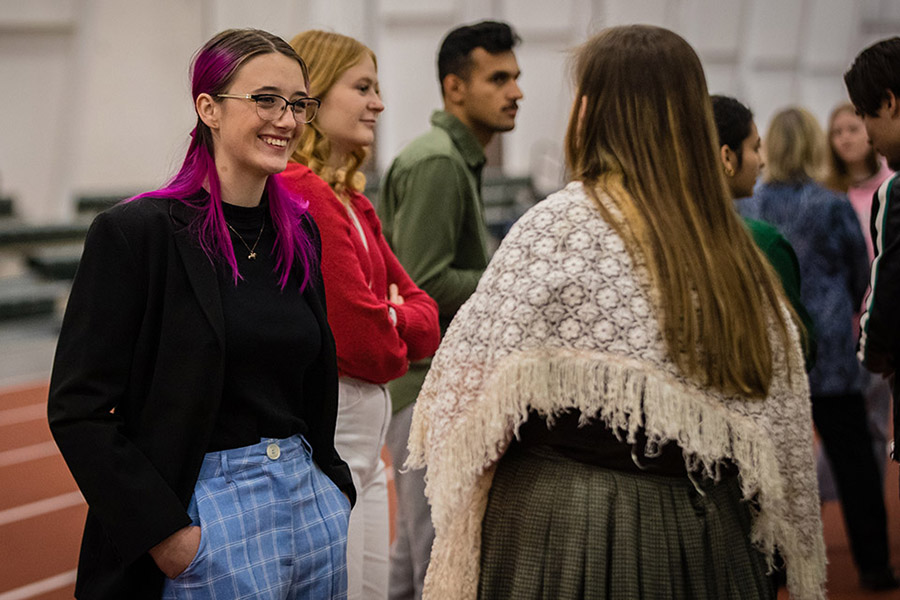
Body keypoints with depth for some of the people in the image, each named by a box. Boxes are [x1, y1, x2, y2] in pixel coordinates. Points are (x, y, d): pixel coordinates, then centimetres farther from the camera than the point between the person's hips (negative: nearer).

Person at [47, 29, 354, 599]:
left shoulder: (299, 231, 9)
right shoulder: (134, 231, -11)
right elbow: (78, 408, -13)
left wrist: (331, 486, 10)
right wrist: (164, 533, -14)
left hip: (315, 505, 6)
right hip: (212, 514, -6)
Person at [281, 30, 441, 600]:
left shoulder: (354, 203, 13)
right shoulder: (299, 194, -18)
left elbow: (425, 317, 11)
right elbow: (364, 341, -20)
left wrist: (388, 319, -10)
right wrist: (398, 341, 1)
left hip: (365, 434, 10)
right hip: (319, 429, -10)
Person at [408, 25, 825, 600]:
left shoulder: (558, 226, -12)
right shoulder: (738, 252, 4)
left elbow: (476, 378, -10)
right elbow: (782, 427, 9)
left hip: (561, 532, -5)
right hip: (706, 538, 5)